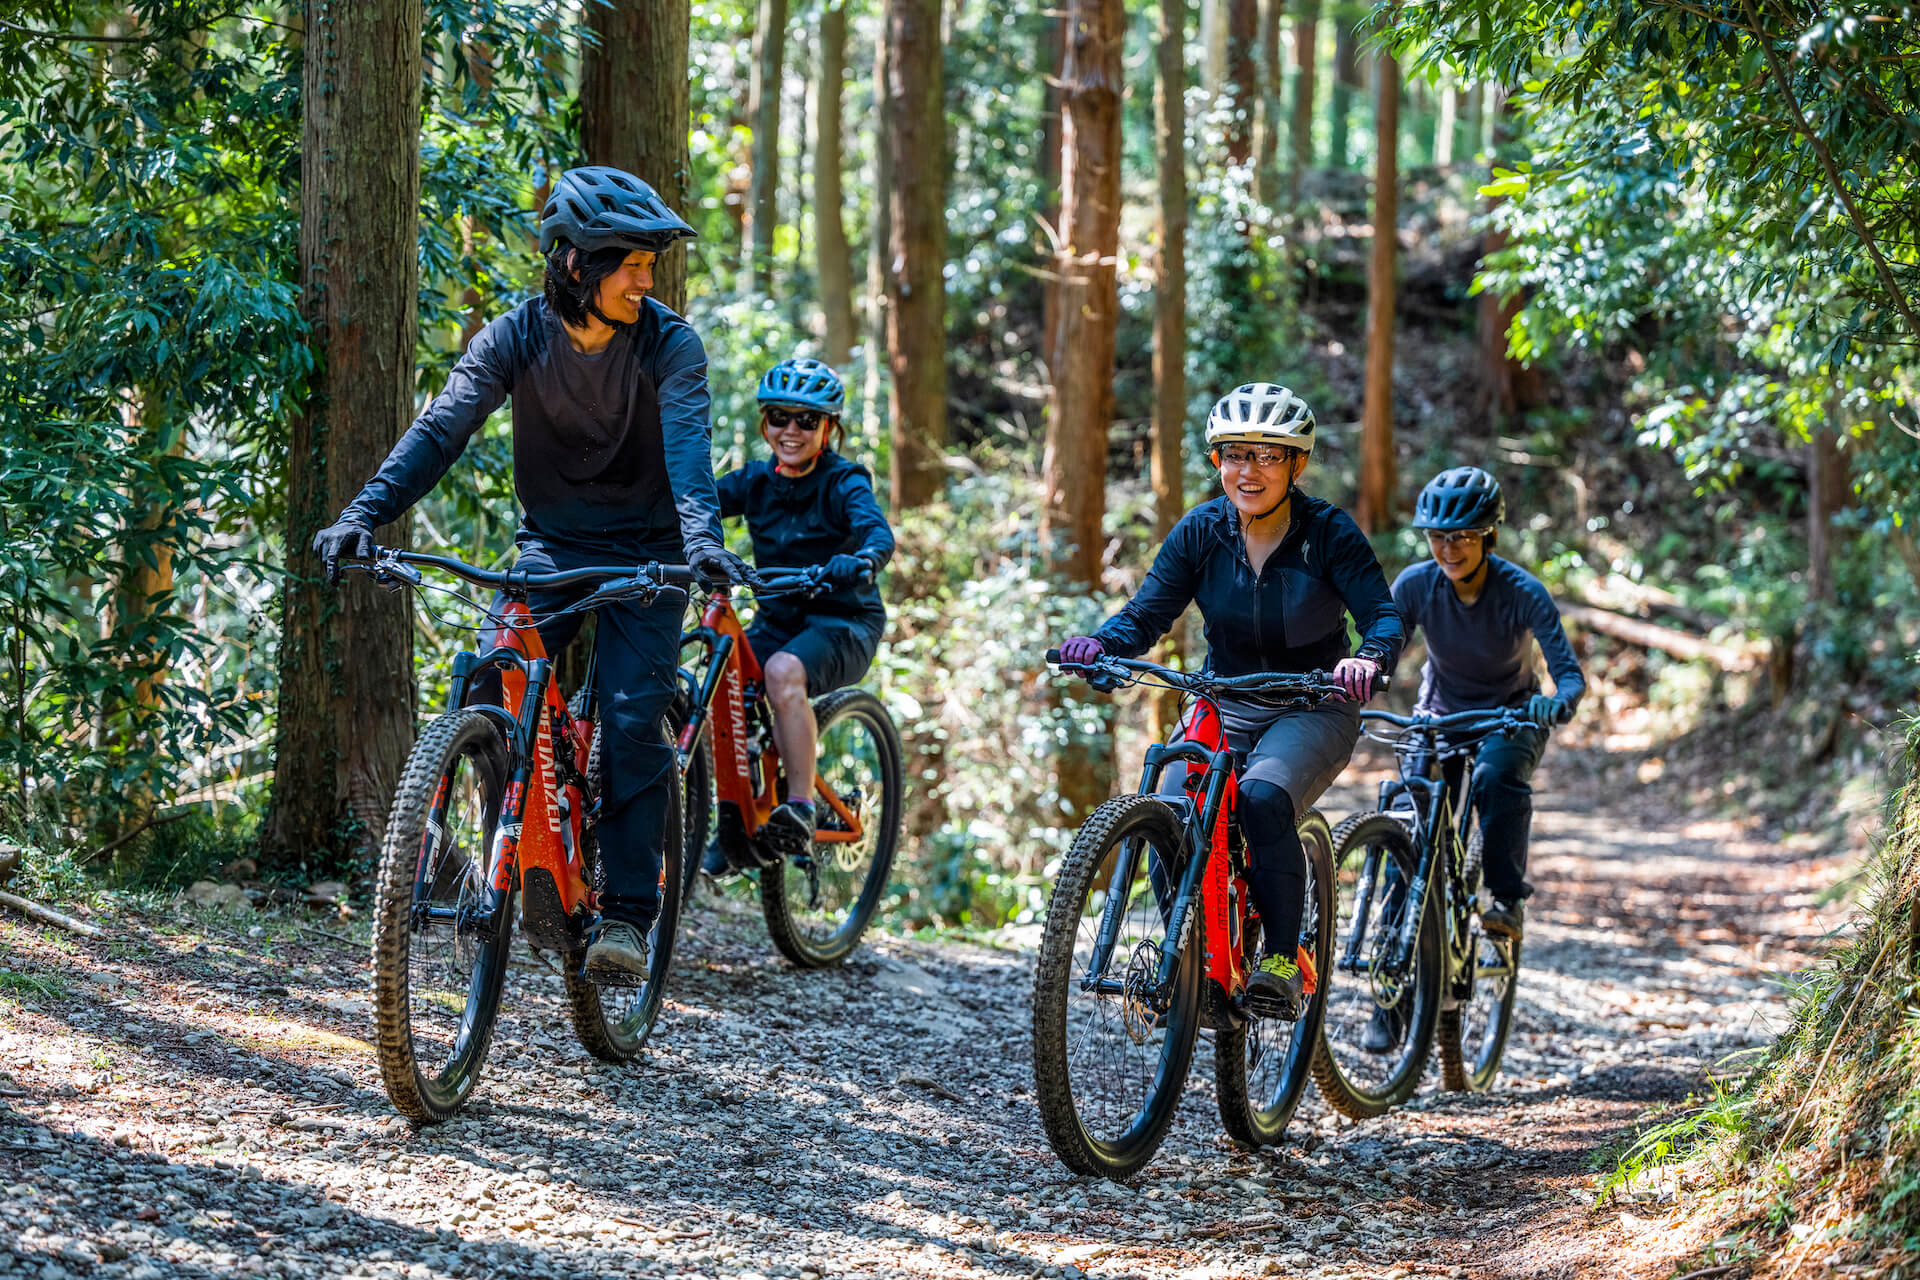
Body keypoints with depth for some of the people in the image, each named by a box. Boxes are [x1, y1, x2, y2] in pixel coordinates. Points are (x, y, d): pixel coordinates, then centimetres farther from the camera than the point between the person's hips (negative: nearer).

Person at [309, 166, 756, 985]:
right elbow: (442, 428, -18)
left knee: (631, 717, -15)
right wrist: (364, 514, -33)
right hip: (551, 545, 2)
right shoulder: (517, 338, -10)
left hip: (644, 553, -2)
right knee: (493, 683, -21)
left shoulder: (668, 344, -13)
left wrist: (702, 536, -48)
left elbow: (688, 442, -28)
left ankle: (627, 911, -9)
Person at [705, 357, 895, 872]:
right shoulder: (756, 481, 3)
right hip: (777, 618, 5)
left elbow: (879, 532, -29)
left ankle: (801, 807, -29)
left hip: (842, 622, -5)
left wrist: (860, 561, -53)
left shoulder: (843, 481, -11)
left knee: (783, 671, -36)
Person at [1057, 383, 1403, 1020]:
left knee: (1262, 801, -34)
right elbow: (1147, 614, -5)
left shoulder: (1329, 533, -11)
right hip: (1222, 706, 3)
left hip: (1312, 710, -3)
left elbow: (1383, 615, -17)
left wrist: (1370, 657, -41)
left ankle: (1281, 960, -20)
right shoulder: (1201, 531, -3)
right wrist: (1100, 644, -28)